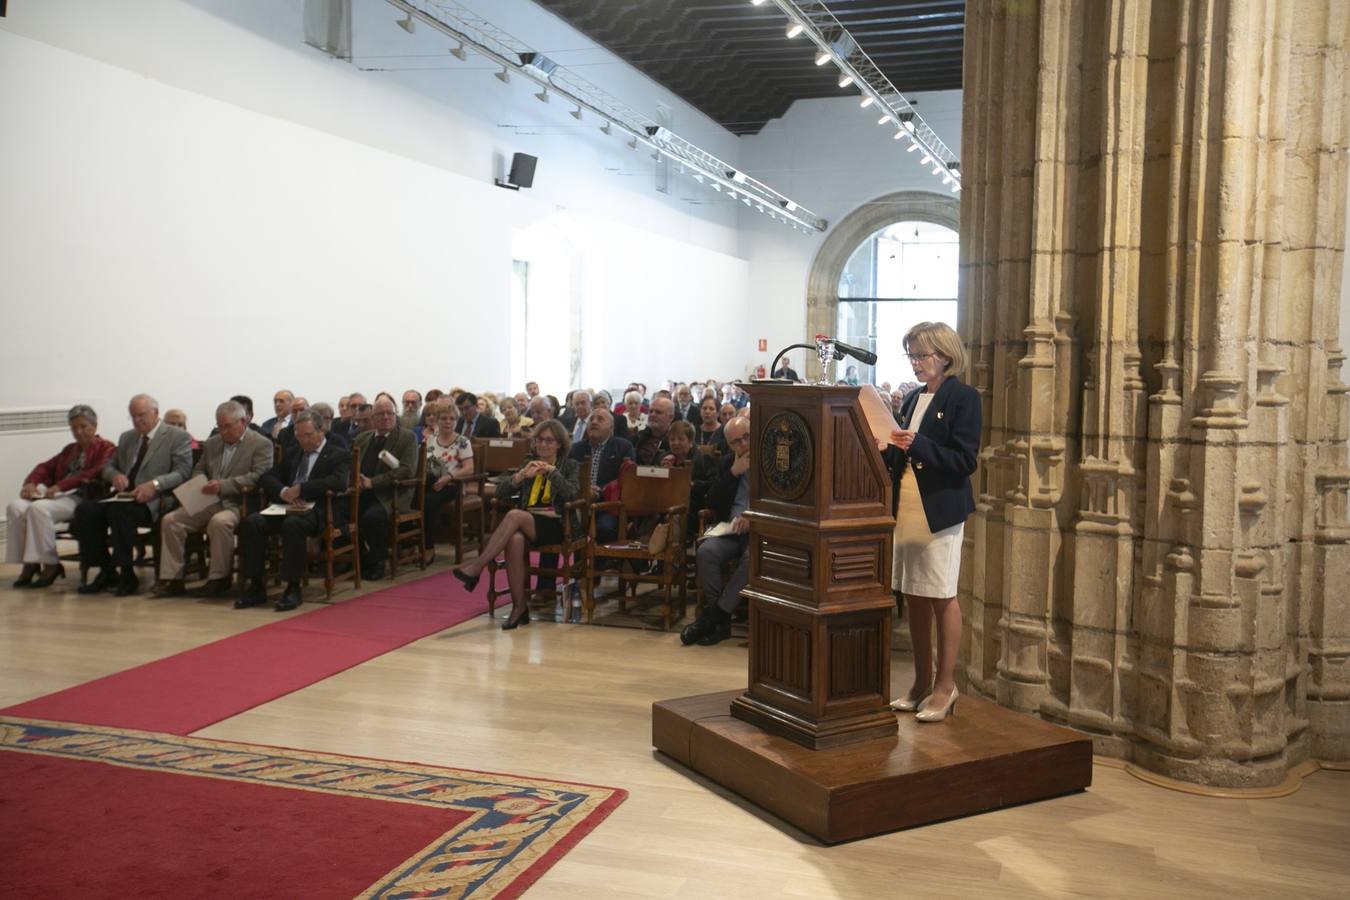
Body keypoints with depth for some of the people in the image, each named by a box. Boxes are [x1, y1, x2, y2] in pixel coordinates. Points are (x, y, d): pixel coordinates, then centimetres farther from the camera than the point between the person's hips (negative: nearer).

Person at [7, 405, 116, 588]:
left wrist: (61, 485, -19)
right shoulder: (70, 450, 31)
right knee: (16, 507, -19)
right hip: (58, 495, 7)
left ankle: (50, 564, -23)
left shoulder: (106, 448, 7)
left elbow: (96, 474, -10)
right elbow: (46, 467, 23)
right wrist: (31, 482, 0)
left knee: (39, 508, -32)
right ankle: (29, 564, -18)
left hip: (82, 499, -7)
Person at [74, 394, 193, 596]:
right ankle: (106, 572, -11)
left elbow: (182, 472, -8)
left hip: (154, 501, -7)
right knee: (85, 509, -19)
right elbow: (108, 467, 26)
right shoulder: (127, 437, 24)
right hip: (124, 495, 7)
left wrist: (155, 484, -25)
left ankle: (127, 575, -24)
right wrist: (115, 475, 0)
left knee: (119, 510, -35)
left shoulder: (178, 437, 3)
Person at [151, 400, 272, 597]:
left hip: (238, 504, -7)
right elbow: (199, 470, 27)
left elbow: (259, 476, -13)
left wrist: (223, 485, -22)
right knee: (170, 520, -12)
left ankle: (219, 578, -20)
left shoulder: (261, 444, -1)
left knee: (219, 522, -37)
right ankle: (173, 579, -8)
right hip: (208, 502, 7)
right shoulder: (212, 443, 21)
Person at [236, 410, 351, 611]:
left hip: (318, 512, -6)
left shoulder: (338, 455, 4)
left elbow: (339, 482, -16)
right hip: (289, 506, 6)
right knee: (252, 522, -21)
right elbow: (267, 477, 16)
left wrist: (300, 489, -19)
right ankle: (255, 586, -17)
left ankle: (293, 588, -29)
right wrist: (283, 492, -8)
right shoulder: (292, 452, 24)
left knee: (293, 524, -38)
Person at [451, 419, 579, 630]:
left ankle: (477, 567, -34)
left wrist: (552, 472, -10)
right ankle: (519, 606, -30)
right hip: (526, 524, 3)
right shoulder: (528, 465, 23)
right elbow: (501, 496, 10)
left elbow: (571, 494, -6)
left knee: (515, 515, -33)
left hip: (556, 525, -3)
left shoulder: (569, 466, 14)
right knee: (515, 540, -35)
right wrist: (521, 476, -3)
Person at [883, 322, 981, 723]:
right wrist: (887, 448, -1)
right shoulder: (913, 400, 15)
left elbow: (965, 460, -14)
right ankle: (922, 683, 22)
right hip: (907, 507, 7)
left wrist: (917, 445, -24)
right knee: (914, 597, 11)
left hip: (940, 509, -7)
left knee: (942, 597, 0)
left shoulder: (963, 397, -7)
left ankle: (945, 686, 11)